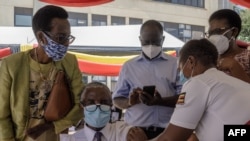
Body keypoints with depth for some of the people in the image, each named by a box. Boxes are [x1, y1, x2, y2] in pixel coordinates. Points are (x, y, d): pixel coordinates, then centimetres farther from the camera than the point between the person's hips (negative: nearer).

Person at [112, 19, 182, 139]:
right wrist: (129, 102, -14)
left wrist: (160, 101, -19)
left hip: (167, 131, -1)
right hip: (136, 130, 1)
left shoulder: (176, 64, 4)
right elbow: (117, 99, 7)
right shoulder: (128, 66, 8)